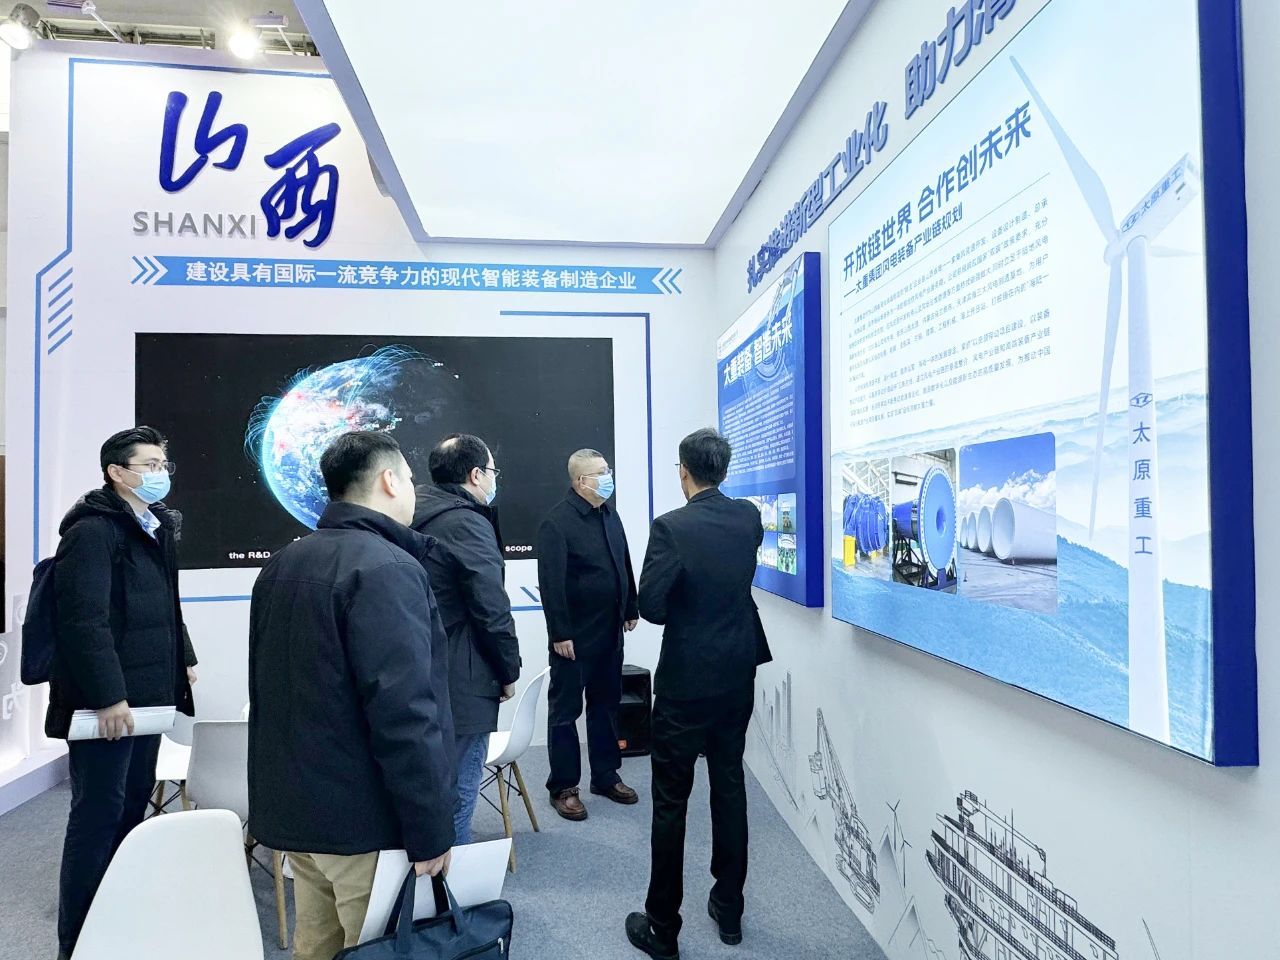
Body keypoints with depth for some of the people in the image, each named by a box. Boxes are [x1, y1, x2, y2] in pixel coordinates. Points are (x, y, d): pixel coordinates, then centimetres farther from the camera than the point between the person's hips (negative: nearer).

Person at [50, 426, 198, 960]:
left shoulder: (159, 528, 14)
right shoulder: (93, 531, -14)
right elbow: (84, 620, -22)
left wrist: (182, 660, 20)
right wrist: (107, 696, -24)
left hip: (147, 695, 9)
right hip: (108, 701, -9)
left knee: (134, 806, 17)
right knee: (98, 816, 0)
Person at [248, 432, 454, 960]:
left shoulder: (281, 564, 10)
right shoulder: (386, 568, -20)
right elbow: (404, 713, -26)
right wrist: (430, 830, -18)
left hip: (294, 806, 9)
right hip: (366, 818, -9)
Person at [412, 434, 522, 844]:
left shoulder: (416, 517, 9)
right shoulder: (468, 524, -17)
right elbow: (493, 613, -19)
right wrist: (510, 672, -5)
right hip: (460, 687, -9)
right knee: (456, 795, 4)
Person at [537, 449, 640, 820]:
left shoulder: (609, 514, 7)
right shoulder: (557, 521, -16)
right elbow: (551, 583, -18)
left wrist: (630, 609, 14)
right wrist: (560, 634, -18)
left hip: (609, 632, 7)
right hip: (575, 635, -7)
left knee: (606, 705, 18)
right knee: (565, 710, 7)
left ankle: (606, 776, 32)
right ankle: (563, 787, 21)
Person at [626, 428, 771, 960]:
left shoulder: (671, 527, -19)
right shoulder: (749, 517, -1)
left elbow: (650, 605, -19)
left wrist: (680, 613, 1)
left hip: (686, 680, -5)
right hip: (738, 673, 6)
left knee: (671, 801, 7)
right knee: (730, 785, 18)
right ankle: (729, 908, 33)